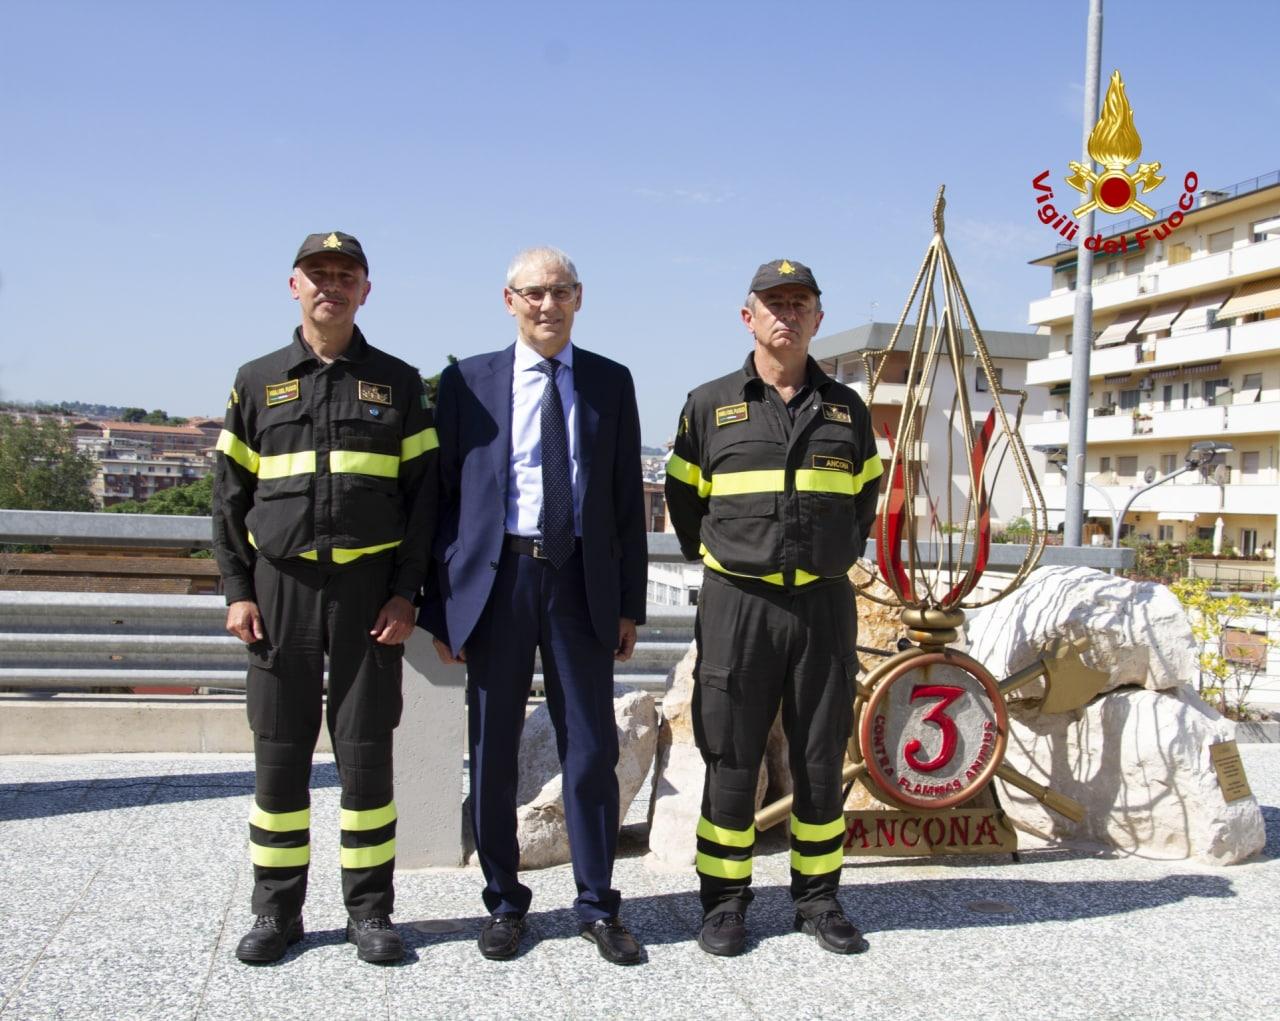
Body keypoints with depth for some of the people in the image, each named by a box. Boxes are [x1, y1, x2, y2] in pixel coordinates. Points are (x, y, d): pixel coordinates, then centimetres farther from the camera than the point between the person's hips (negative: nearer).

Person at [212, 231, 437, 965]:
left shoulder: (397, 381, 7)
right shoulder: (259, 382, 10)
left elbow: (424, 492, 3)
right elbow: (230, 494, 9)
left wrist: (406, 593, -5)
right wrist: (238, 590, 0)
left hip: (370, 585, -1)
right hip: (281, 585, 1)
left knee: (366, 747, 3)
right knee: (280, 749, 5)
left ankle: (370, 910, 15)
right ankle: (277, 911, 18)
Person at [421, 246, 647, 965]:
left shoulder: (611, 383, 8)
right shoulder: (470, 382, 4)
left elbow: (628, 500, 8)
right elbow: (444, 495, 3)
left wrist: (629, 603, 4)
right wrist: (441, 604, -2)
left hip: (583, 580, 1)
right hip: (497, 577, 0)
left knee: (592, 746, 4)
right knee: (493, 750, 7)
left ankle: (597, 904, 19)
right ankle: (504, 902, 23)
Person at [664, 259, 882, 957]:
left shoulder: (846, 409, 10)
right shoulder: (711, 406, 4)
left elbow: (866, 496, 22)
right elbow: (684, 500, 13)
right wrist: (717, 562, 10)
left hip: (824, 606, 2)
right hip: (737, 605, -2)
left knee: (821, 761, 8)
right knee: (732, 761, 3)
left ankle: (817, 898, 22)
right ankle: (725, 903, 16)